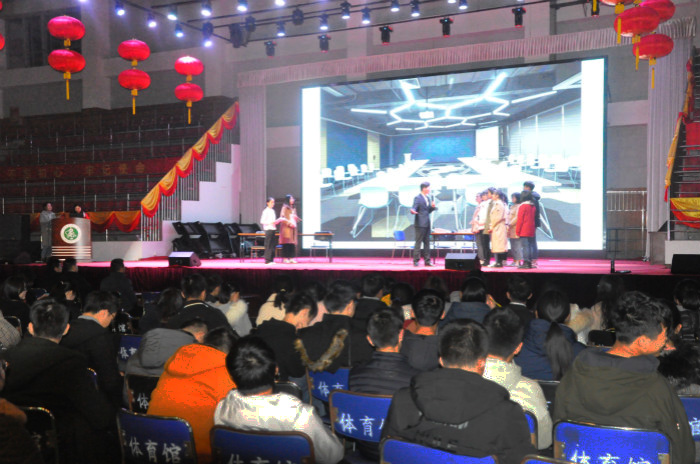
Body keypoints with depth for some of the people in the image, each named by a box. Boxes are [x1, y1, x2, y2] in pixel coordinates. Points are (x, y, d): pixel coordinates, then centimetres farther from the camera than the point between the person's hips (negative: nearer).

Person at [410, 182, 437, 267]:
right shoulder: (417, 198, -9)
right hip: (420, 224, -8)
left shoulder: (428, 197, 17)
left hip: (427, 224, 8)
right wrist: (413, 211, -39)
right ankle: (416, 261, -1)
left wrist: (432, 206, 2)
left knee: (427, 243, 9)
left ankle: (427, 261, 13)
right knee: (418, 242, -5)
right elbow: (414, 208, -17)